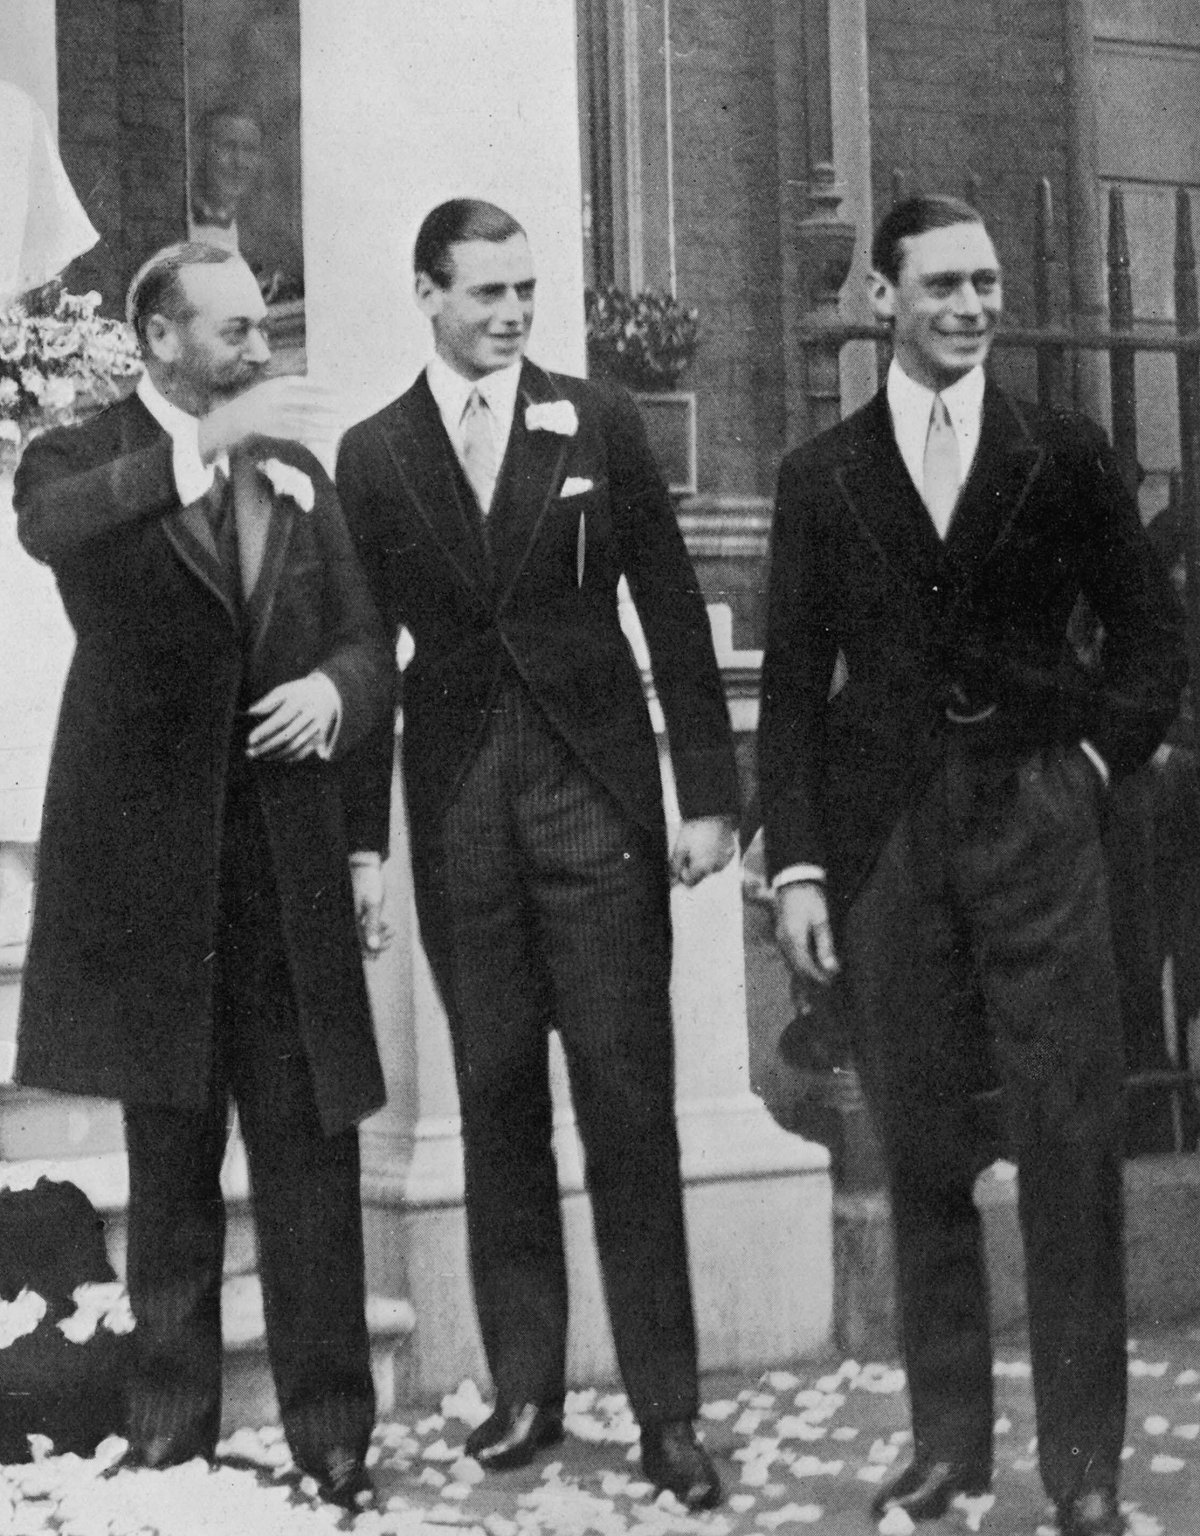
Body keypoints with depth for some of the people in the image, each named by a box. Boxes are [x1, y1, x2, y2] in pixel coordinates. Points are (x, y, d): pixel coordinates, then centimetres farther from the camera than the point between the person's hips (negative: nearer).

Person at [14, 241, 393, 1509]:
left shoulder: (298, 477, 13)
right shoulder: (82, 460, 0)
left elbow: (366, 642, 14)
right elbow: (49, 527, -25)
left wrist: (333, 689, -9)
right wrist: (200, 445, -35)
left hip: (286, 861, 3)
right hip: (150, 856, -2)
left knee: (310, 1153, 1)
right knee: (171, 1165, 8)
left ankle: (331, 1435, 8)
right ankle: (171, 1429, 17)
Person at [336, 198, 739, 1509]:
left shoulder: (599, 425, 4)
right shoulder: (373, 455, 7)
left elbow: (673, 615, 4)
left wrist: (707, 794, -2)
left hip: (596, 796, -1)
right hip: (458, 811, 1)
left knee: (628, 1106, -2)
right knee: (496, 1101, 6)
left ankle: (665, 1409, 3)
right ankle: (523, 1388, 15)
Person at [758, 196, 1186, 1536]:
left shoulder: (1065, 456, 6)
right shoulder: (820, 477, 8)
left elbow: (1150, 632, 13)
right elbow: (793, 682, 6)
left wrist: (1098, 756, 0)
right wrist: (795, 864, 0)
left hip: (1037, 828, -1)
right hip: (886, 843, 1)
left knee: (1073, 1148, -3)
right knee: (921, 1154, 5)